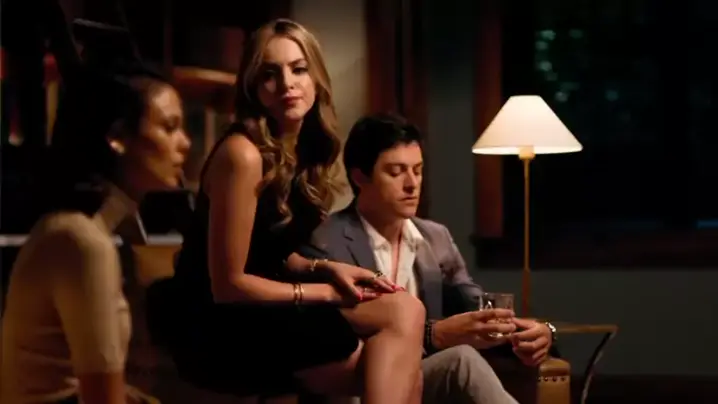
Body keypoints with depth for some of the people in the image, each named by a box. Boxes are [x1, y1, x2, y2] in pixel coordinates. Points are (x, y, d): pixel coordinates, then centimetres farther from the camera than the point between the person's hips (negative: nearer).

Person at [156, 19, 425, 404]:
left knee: (405, 309, -12)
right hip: (219, 328, -8)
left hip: (263, 309, 8)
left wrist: (327, 268, -2)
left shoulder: (304, 151, 7)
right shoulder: (243, 154, -19)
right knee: (390, 371, -17)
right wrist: (327, 291, -11)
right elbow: (228, 285, -18)